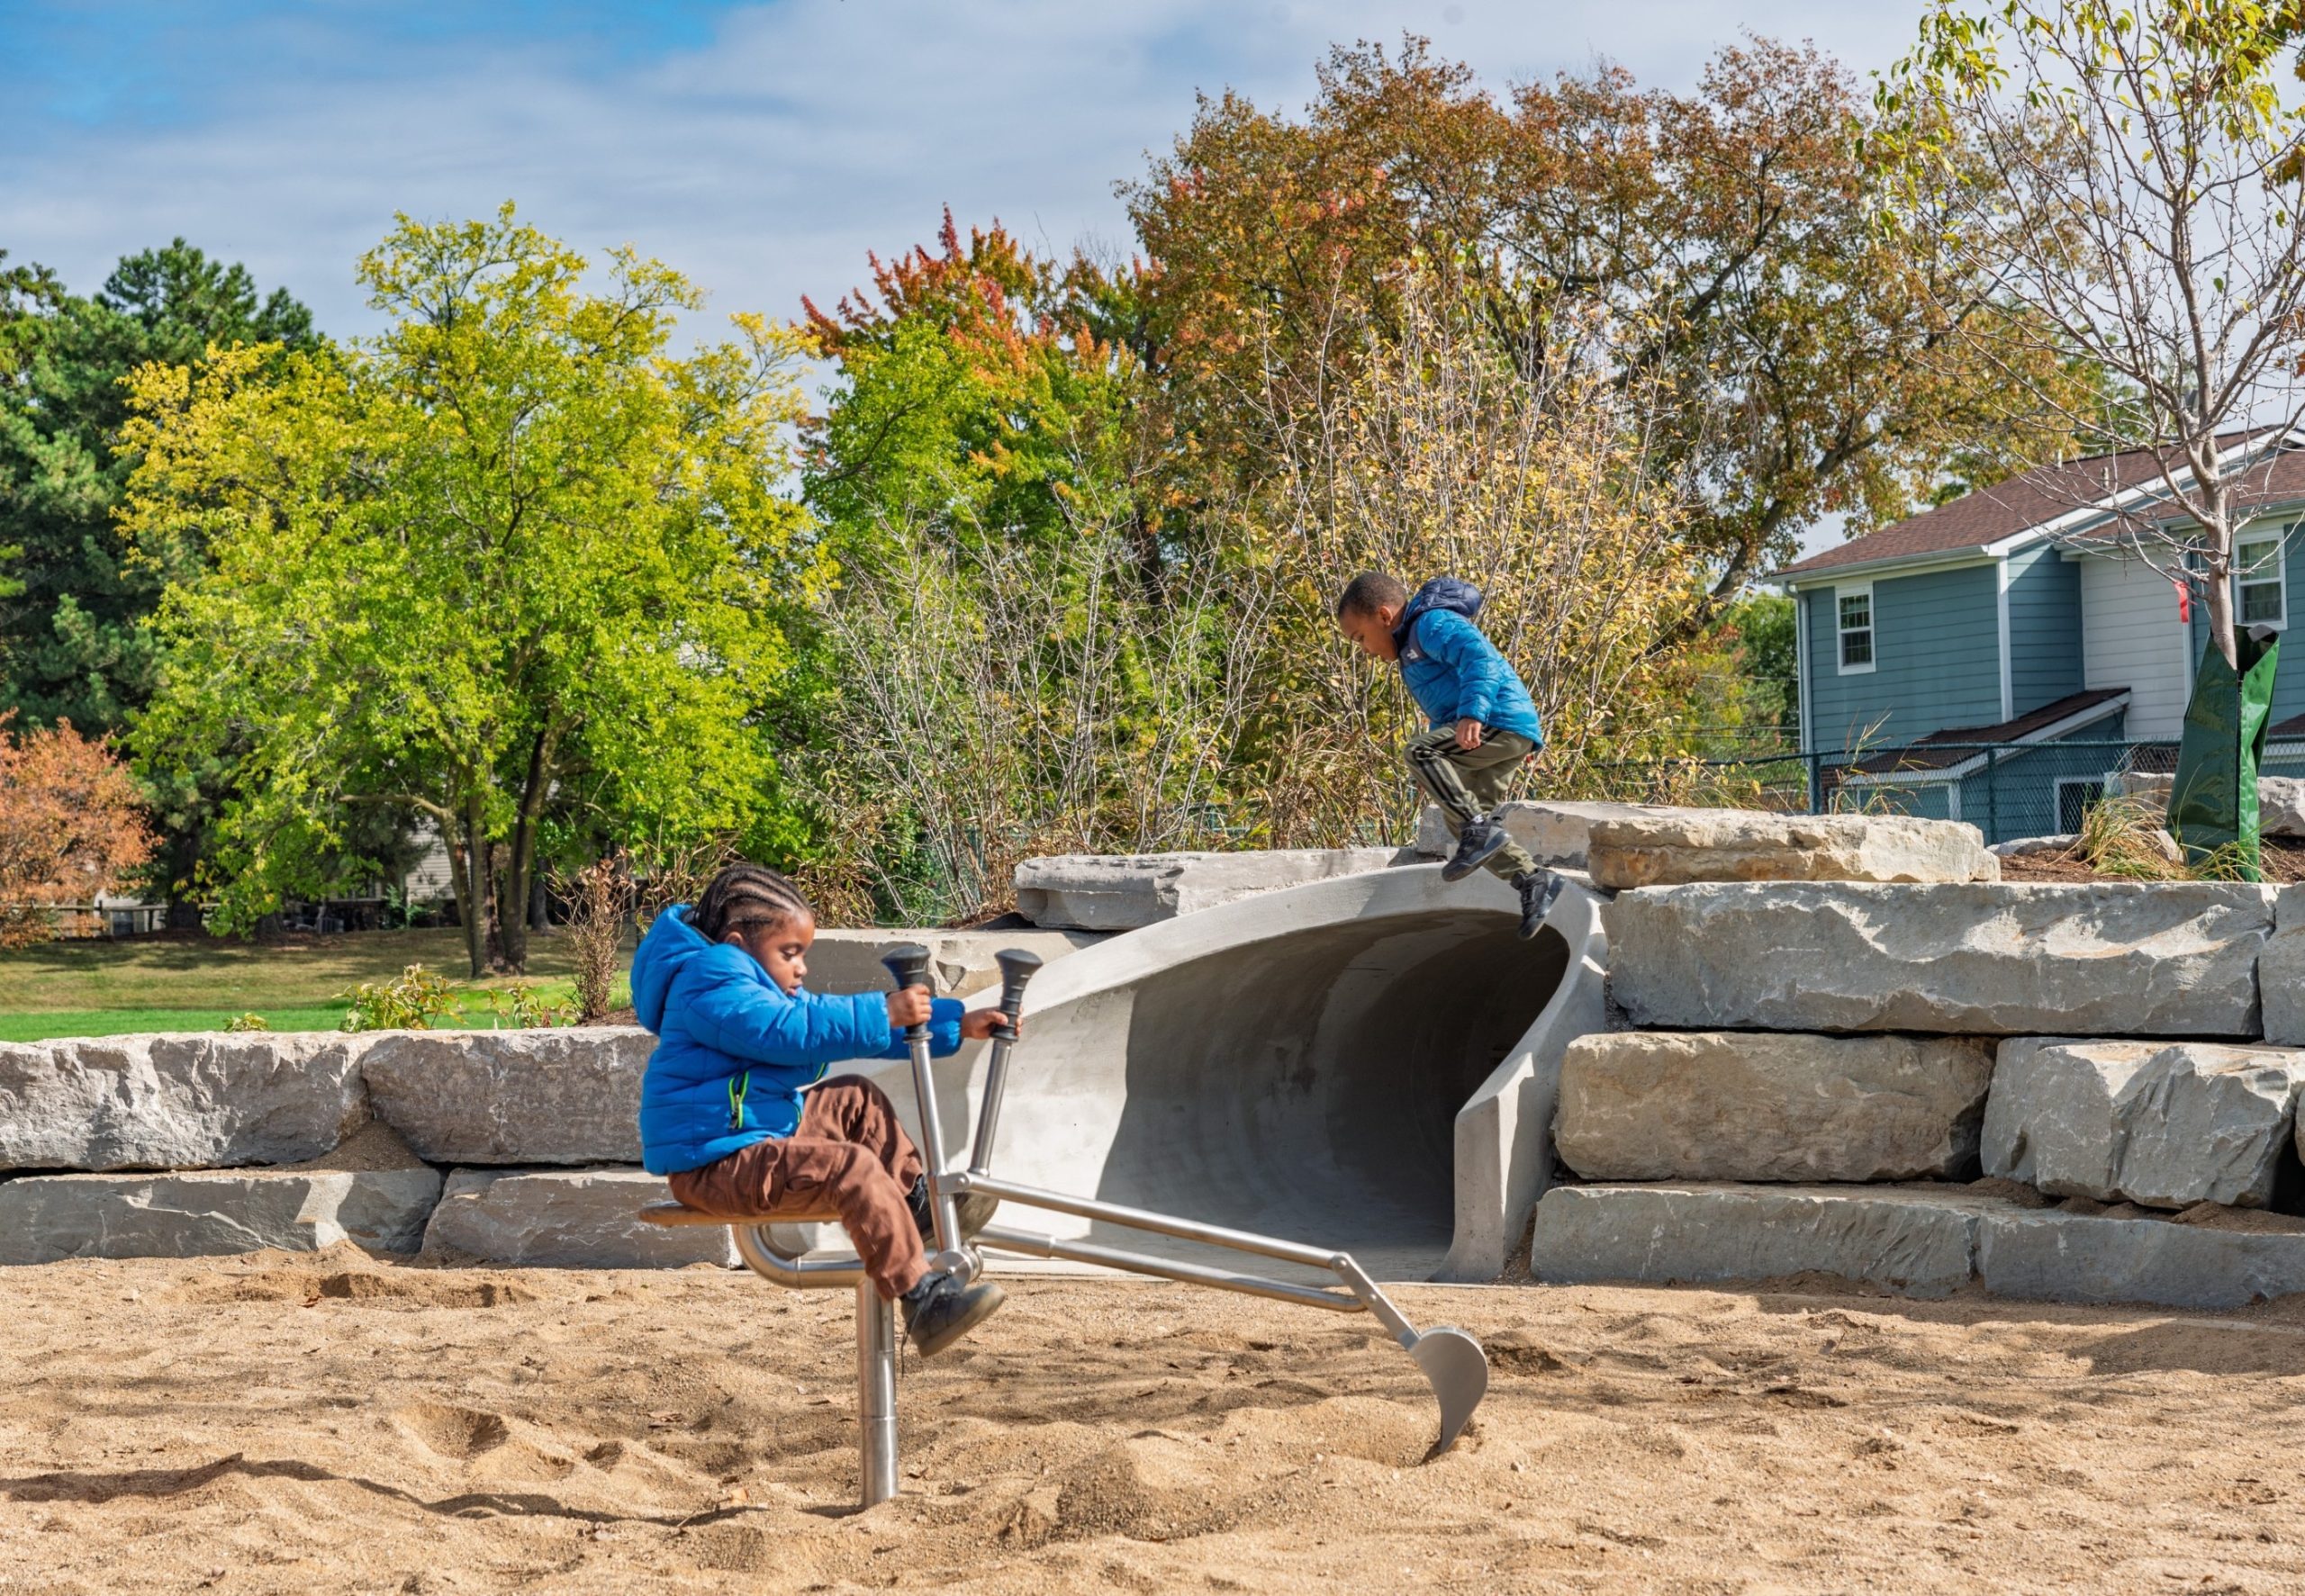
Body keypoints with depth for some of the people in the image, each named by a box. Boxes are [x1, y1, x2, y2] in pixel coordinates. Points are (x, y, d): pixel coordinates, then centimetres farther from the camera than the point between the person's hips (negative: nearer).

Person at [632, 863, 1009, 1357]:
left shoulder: (774, 992, 19)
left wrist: (957, 1024, 13)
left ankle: (921, 1203, 14)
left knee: (855, 1099, 14)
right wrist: (883, 1014, -29)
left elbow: (842, 1022, 18)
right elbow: (791, 1031, -28)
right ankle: (923, 1299, -30)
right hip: (715, 1163, -11)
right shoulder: (712, 986, -15)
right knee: (853, 1167, -26)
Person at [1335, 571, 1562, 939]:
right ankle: (1532, 880, 9)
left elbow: (1481, 660, -25)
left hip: (1502, 722, -11)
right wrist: (1436, 771, 30)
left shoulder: (1435, 625, -8)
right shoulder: (1413, 646, 25)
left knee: (1419, 750, -26)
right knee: (1458, 821, 11)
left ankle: (1480, 830, -29)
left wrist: (1472, 715, -38)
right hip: (1508, 739, 11)